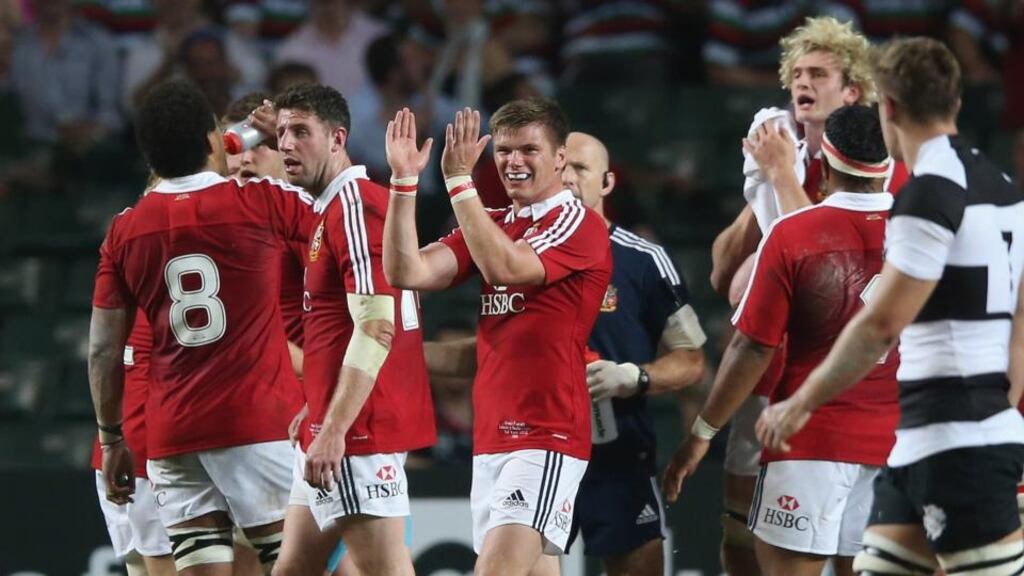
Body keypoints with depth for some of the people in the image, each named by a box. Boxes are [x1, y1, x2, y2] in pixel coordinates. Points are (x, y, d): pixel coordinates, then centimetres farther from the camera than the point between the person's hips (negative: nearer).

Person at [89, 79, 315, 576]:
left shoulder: (125, 231, 6)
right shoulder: (259, 203, -3)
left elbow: (103, 350, 8)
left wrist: (111, 438, 18)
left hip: (171, 436, 3)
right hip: (260, 422, -3)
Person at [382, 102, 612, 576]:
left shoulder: (579, 224, -6)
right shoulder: (491, 225, 17)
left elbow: (503, 268, -23)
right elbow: (407, 272, 4)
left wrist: (459, 180, -21)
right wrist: (404, 182, -5)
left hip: (547, 435, -8)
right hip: (491, 438, 8)